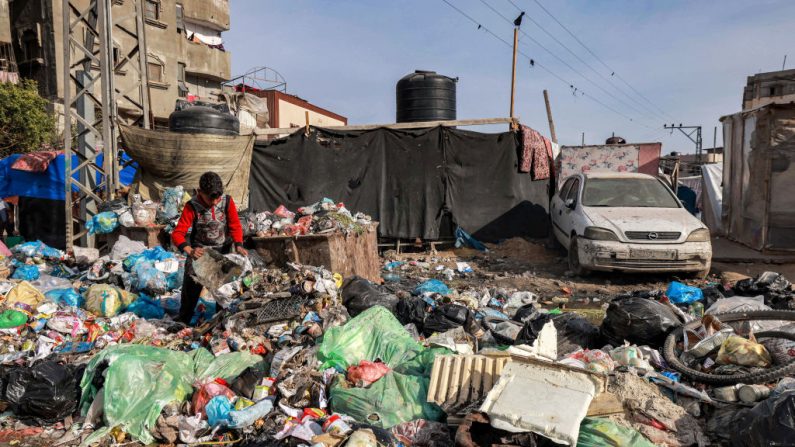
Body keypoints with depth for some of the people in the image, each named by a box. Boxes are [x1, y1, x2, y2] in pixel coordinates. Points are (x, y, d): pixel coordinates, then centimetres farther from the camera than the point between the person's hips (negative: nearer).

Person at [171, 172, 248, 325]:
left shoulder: (227, 201, -16)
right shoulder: (192, 206, -20)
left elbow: (235, 226, -9)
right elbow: (177, 233, -24)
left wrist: (238, 246, -27)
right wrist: (190, 251, -43)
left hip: (223, 250, 2)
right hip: (199, 252, -1)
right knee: (190, 289, 3)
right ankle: (183, 323, 22)